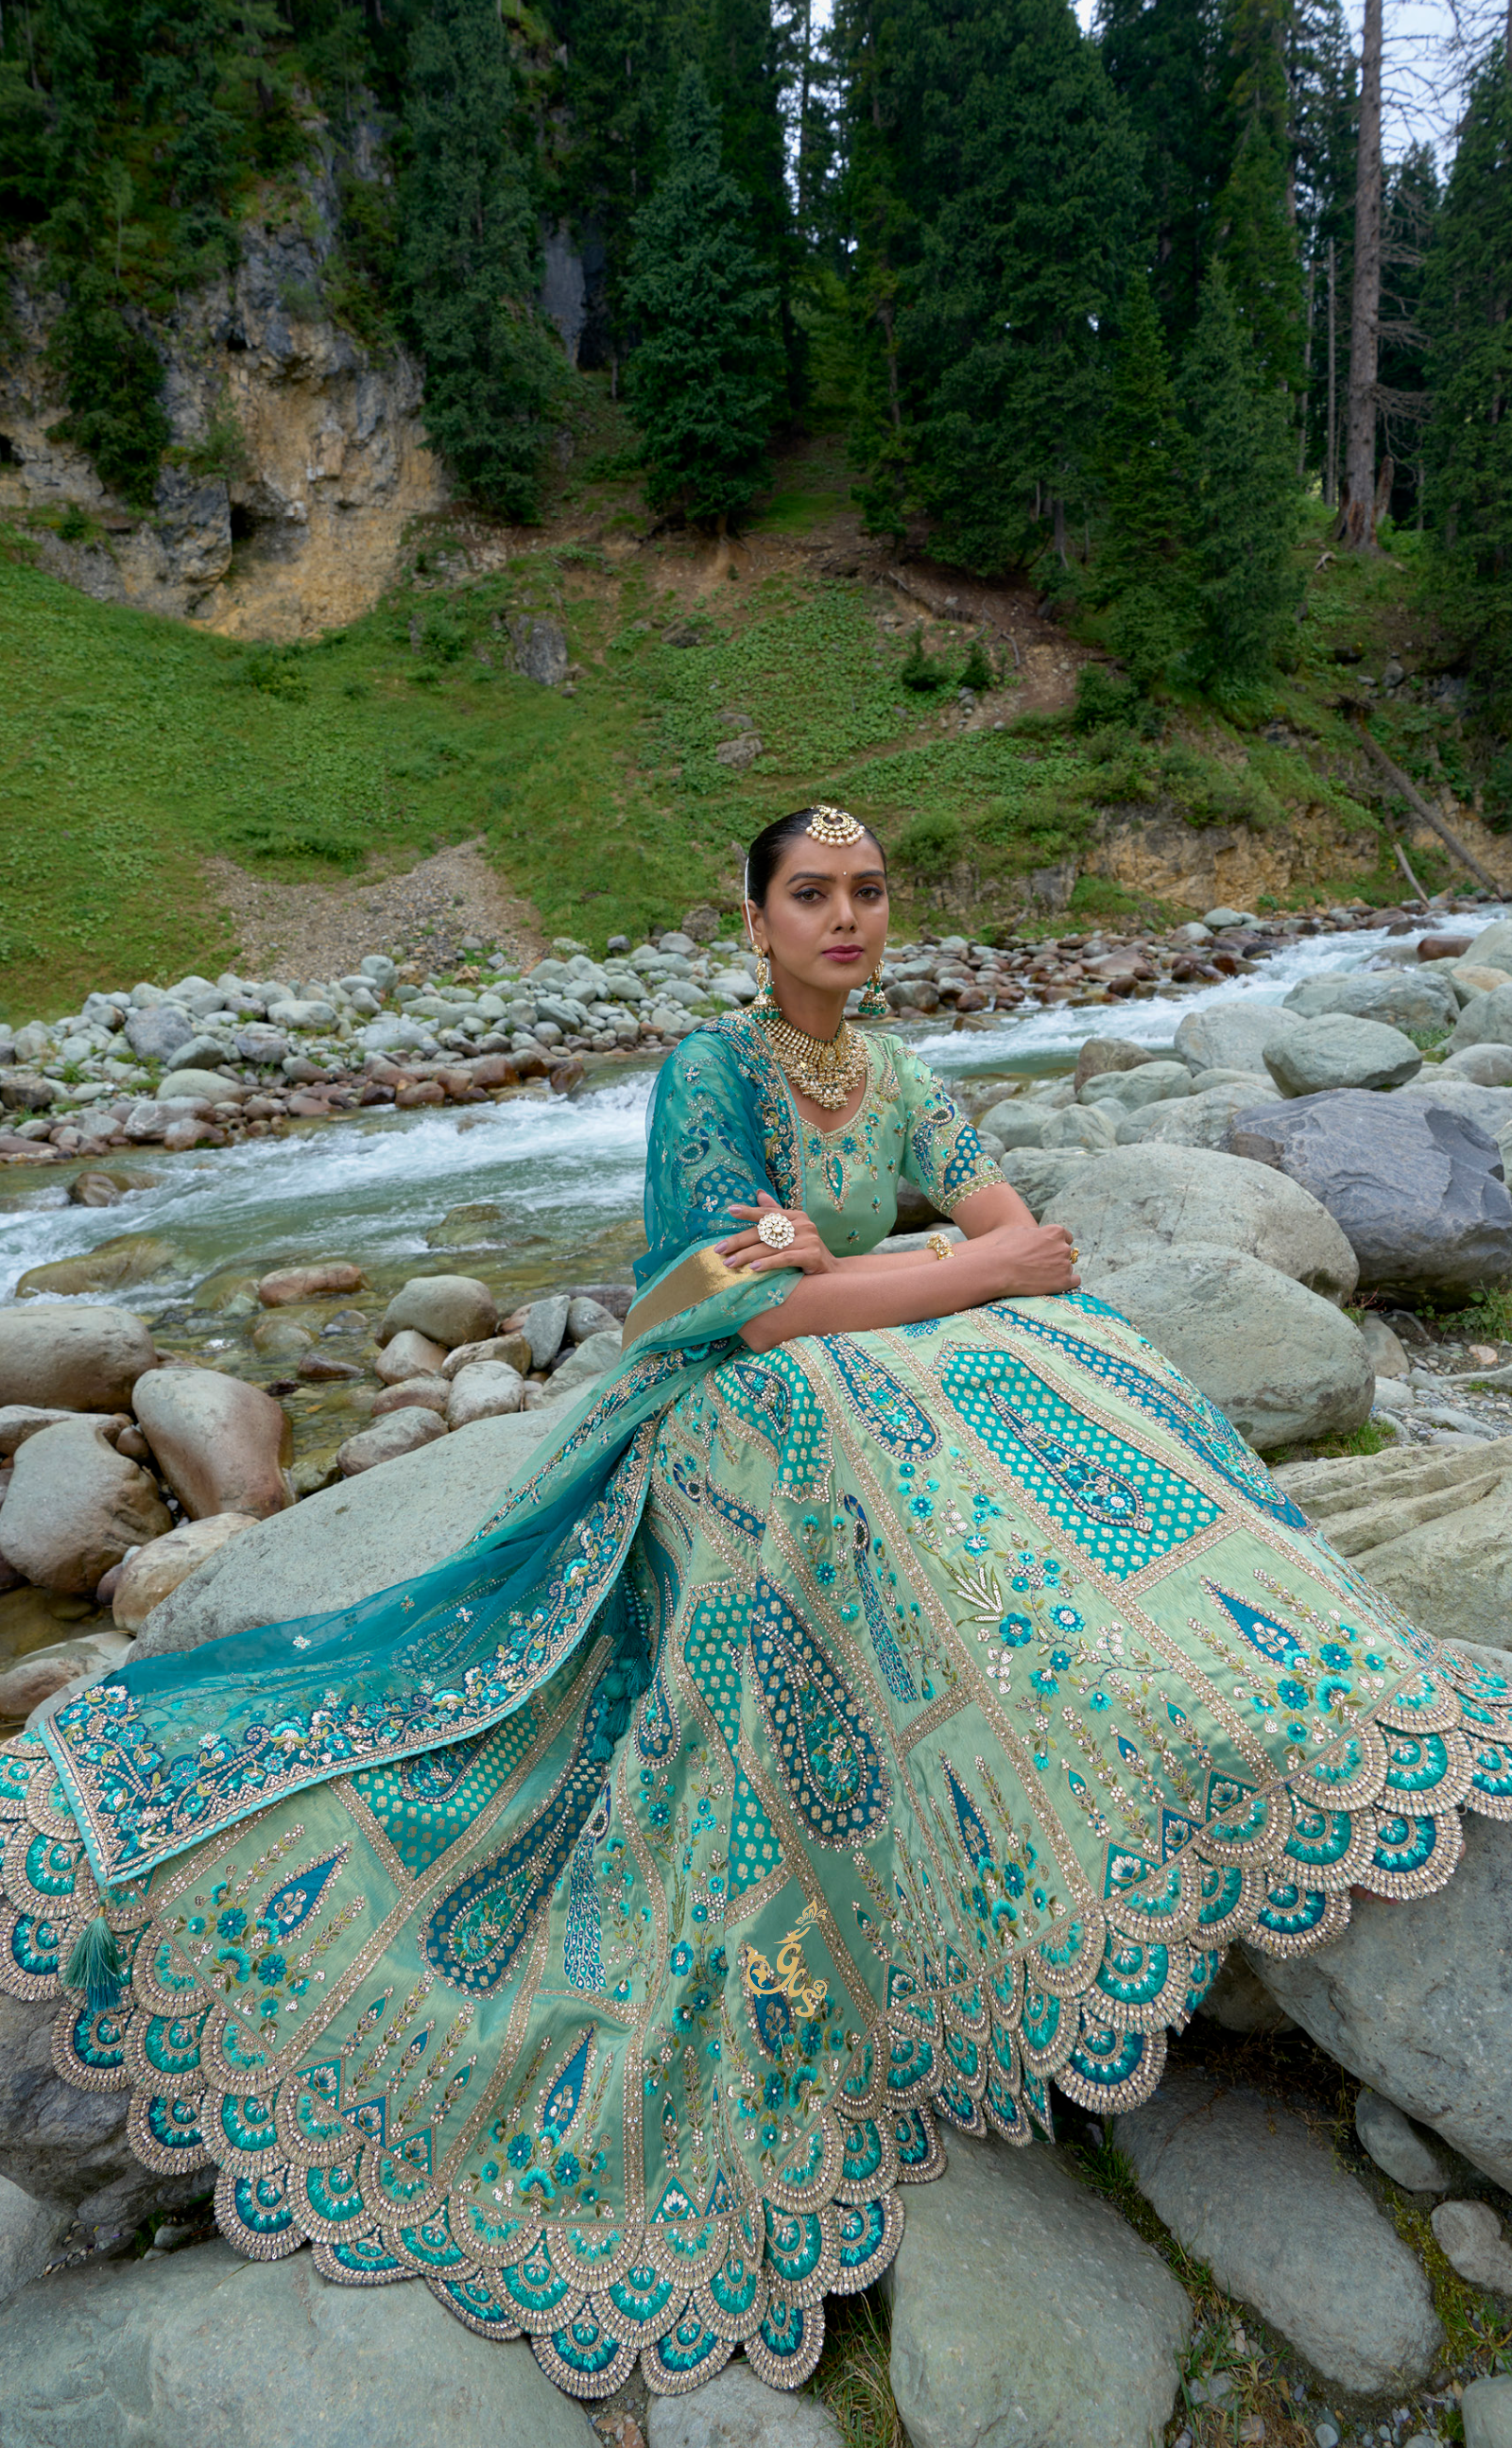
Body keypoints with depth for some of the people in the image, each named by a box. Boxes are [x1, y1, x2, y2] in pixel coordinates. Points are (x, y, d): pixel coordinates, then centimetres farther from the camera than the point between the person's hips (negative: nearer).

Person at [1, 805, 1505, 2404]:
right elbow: (760, 1312, -22)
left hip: (872, 1391, 6)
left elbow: (1022, 1229, 1)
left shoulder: (889, 1073, 10)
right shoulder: (710, 1069, -11)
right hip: (729, 1431, -5)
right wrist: (973, 1270, -17)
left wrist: (841, 1265, -15)